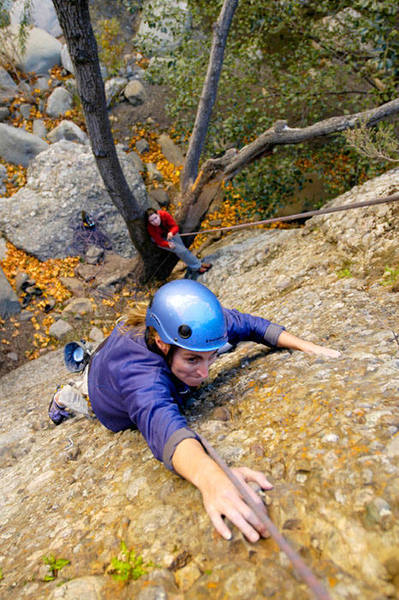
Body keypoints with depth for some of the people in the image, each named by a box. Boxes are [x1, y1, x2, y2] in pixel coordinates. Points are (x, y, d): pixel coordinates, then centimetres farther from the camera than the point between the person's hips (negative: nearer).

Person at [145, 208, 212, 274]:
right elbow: (159, 242, -26)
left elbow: (175, 227, -24)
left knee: (183, 248, 2)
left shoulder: (164, 214, -31)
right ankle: (197, 266, 2)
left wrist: (171, 232, -47)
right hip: (162, 239, -4)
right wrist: (168, 244, -45)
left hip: (171, 233, 4)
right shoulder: (151, 228, -34)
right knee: (181, 250, -12)